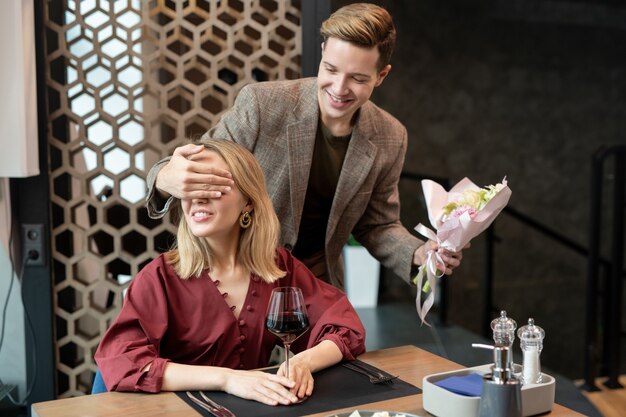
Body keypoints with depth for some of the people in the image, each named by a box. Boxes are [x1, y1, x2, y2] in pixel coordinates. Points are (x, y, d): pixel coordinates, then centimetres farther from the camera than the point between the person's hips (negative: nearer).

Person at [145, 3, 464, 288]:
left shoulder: (390, 139, -9)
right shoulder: (261, 103, -20)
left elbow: (377, 225, 2)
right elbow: (198, 169, -14)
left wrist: (419, 254, -18)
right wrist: (167, 179, -38)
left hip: (318, 285, 3)